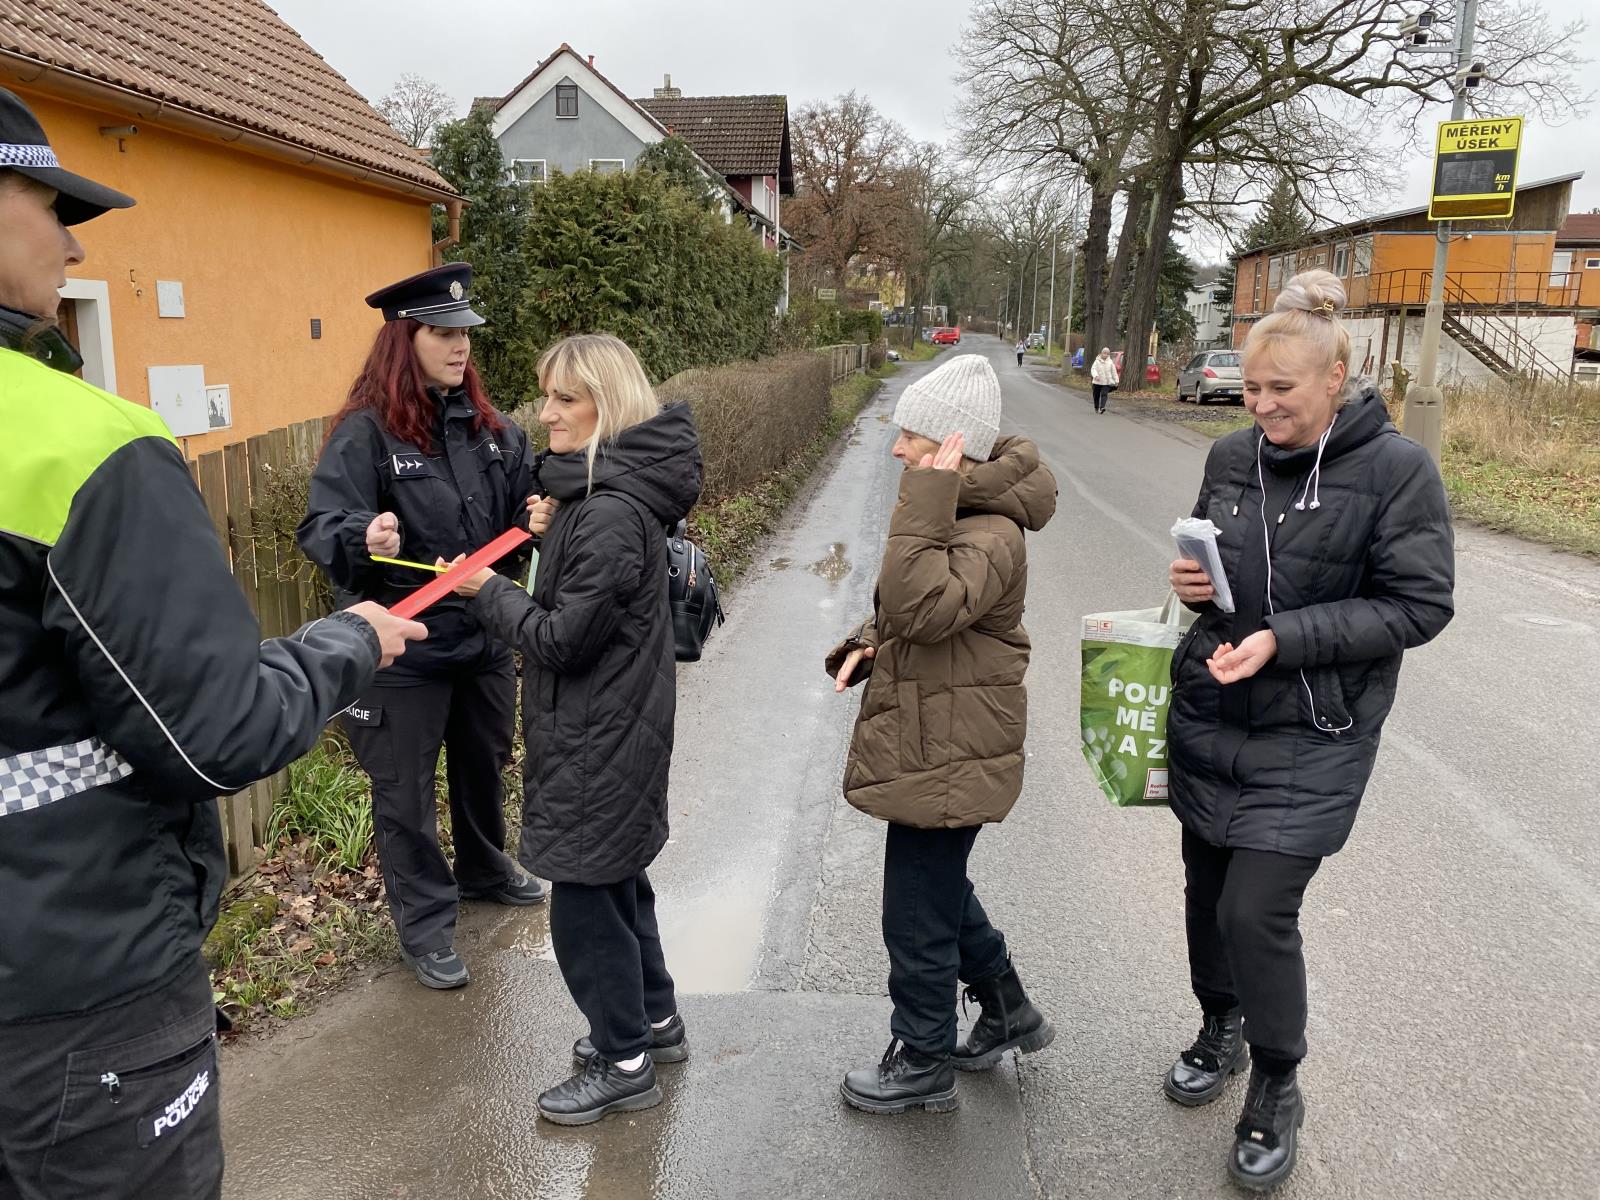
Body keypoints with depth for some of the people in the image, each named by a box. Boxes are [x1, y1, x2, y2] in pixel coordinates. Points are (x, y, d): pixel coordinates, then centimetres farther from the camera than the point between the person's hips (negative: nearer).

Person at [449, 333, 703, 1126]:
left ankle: (624, 1065, 20)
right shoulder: (596, 491, 7)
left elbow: (563, 639, -23)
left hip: (601, 737, -10)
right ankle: (654, 1021, 39)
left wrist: (486, 591, -10)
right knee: (616, 878, 22)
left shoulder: (611, 513, -25)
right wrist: (553, 533, 0)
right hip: (611, 725, 10)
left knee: (582, 897, 3)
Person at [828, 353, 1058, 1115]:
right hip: (932, 742, 10)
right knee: (941, 890, 25)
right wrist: (867, 646, 0)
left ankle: (923, 1065, 27)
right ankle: (1008, 1013, 45)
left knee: (918, 915, 6)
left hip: (948, 754, -10)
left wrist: (926, 501, -34)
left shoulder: (991, 536, -23)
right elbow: (905, 611, 19)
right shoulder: (954, 513, 10)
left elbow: (926, 606, -37)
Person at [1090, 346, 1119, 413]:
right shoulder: (1097, 361, -1)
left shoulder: (1110, 362, 4)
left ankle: (1102, 407, -26)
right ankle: (1096, 408, 31)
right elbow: (1093, 369, -11)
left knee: (1104, 394, -17)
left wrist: (1116, 381, 8)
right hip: (1097, 382, 0)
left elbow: (1114, 371, 9)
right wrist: (1095, 375, -31)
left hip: (1107, 382, 0)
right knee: (1096, 395, 11)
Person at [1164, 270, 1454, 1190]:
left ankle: (1277, 1091, 20)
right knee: (1208, 890, 17)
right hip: (1207, 716, 5)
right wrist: (1193, 582, -6)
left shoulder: (1397, 469, -13)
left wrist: (1284, 639, -22)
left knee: (1257, 912, -6)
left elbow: (1419, 605, -13)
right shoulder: (1232, 457, 3)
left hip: (1310, 740, -5)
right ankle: (1221, 1031, 43)